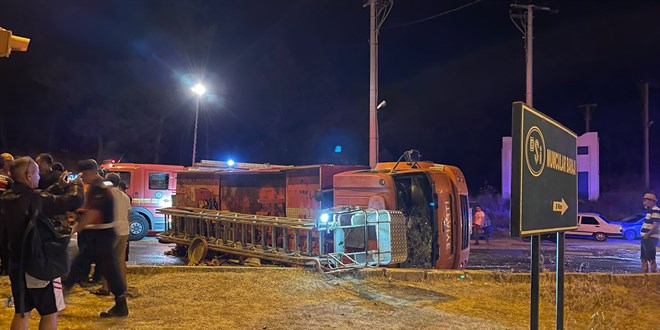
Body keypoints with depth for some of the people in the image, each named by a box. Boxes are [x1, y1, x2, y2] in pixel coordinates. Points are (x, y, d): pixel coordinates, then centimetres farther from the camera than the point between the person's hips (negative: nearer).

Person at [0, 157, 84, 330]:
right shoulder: (35, 199, -24)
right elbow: (75, 200, -23)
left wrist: (59, 186, 17)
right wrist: (76, 184, -3)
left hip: (17, 262, 8)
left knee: (21, 312, 17)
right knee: (51, 313, 7)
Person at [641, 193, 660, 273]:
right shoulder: (650, 210, 17)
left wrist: (648, 234, -20)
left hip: (651, 238, -10)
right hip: (646, 238, 10)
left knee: (651, 259, -7)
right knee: (644, 259, 14)